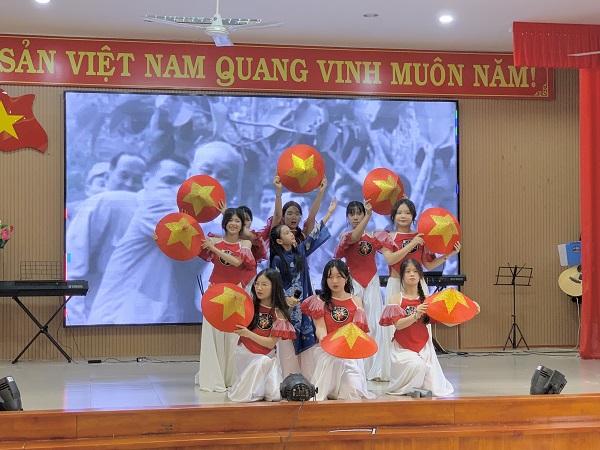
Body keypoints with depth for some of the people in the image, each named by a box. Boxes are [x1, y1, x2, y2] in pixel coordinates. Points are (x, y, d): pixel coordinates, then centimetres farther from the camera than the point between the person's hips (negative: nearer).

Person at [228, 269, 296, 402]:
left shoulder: (278, 313, -3)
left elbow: (271, 343, -10)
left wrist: (248, 334, -23)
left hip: (267, 355, 0)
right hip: (246, 354, 0)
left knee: (275, 396, -20)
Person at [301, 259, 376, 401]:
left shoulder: (356, 301, 11)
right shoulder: (320, 301, 7)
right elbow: (320, 327, -4)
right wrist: (323, 338, -26)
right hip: (327, 350, -1)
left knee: (354, 393, -16)